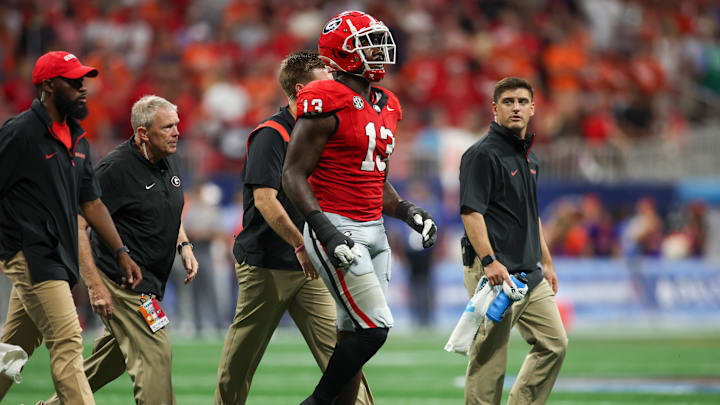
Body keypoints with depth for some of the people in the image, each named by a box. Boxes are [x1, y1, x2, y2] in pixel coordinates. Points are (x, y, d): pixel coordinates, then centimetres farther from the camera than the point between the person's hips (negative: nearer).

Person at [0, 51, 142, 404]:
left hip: (58, 261, 8)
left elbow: (90, 202, 20)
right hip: (31, 255, -8)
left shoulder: (77, 139, 15)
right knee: (67, 342, -14)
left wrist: (121, 253, 14)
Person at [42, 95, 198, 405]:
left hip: (148, 283, 9)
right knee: (154, 355, -14)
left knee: (114, 356, 17)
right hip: (123, 281, -9)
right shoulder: (117, 168, -17)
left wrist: (184, 245, 11)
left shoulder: (167, 160, 9)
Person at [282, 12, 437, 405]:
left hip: (373, 232, 8)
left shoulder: (386, 107, 14)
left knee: (354, 335, 8)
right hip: (336, 229, -8)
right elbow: (293, 174, -13)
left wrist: (407, 211, 7)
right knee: (374, 328, -13)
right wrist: (326, 229, -22)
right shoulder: (328, 104, -12)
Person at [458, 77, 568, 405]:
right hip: (495, 272, -9)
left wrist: (546, 263, 24)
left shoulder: (528, 156, 19)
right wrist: (489, 261, -27)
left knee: (553, 344, 9)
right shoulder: (482, 154, -10)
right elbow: (471, 212, -18)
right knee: (490, 357, -8)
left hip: (529, 272, 9)